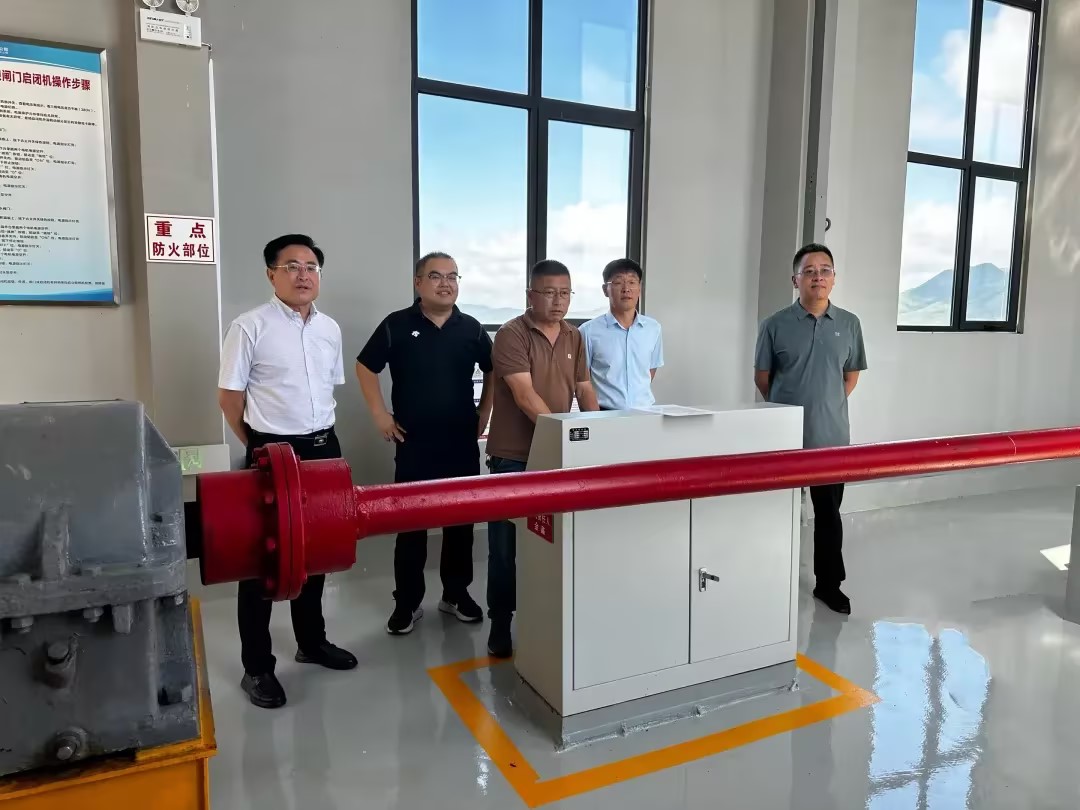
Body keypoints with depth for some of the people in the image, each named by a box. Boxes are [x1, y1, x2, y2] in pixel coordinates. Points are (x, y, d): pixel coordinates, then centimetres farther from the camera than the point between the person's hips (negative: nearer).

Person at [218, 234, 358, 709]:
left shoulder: (330, 328, 7)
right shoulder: (250, 327, -10)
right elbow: (229, 396, -4)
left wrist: (318, 434, 15)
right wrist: (258, 446, 4)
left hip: (323, 448, 6)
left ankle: (312, 641, 34)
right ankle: (257, 667, 17)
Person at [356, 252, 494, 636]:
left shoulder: (471, 328, 4)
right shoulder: (397, 325, -3)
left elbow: (493, 371, 18)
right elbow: (365, 367, 5)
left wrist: (484, 412, 10)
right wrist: (380, 415, 0)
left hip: (463, 443, 3)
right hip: (414, 445, -2)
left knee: (461, 521, 11)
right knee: (410, 524, 4)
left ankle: (456, 593, 27)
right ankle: (407, 603, 18)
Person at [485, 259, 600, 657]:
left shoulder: (575, 338, 10)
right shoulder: (511, 334, -12)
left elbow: (585, 390, 13)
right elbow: (525, 396, -21)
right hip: (513, 456, -5)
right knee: (506, 543, 4)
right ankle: (500, 623, 18)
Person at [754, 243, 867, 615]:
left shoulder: (849, 324, 3)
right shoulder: (776, 325, -5)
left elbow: (851, 375, 14)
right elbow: (761, 376, 4)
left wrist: (827, 404, 10)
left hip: (832, 437, 2)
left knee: (829, 513, 11)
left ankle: (829, 583, 25)